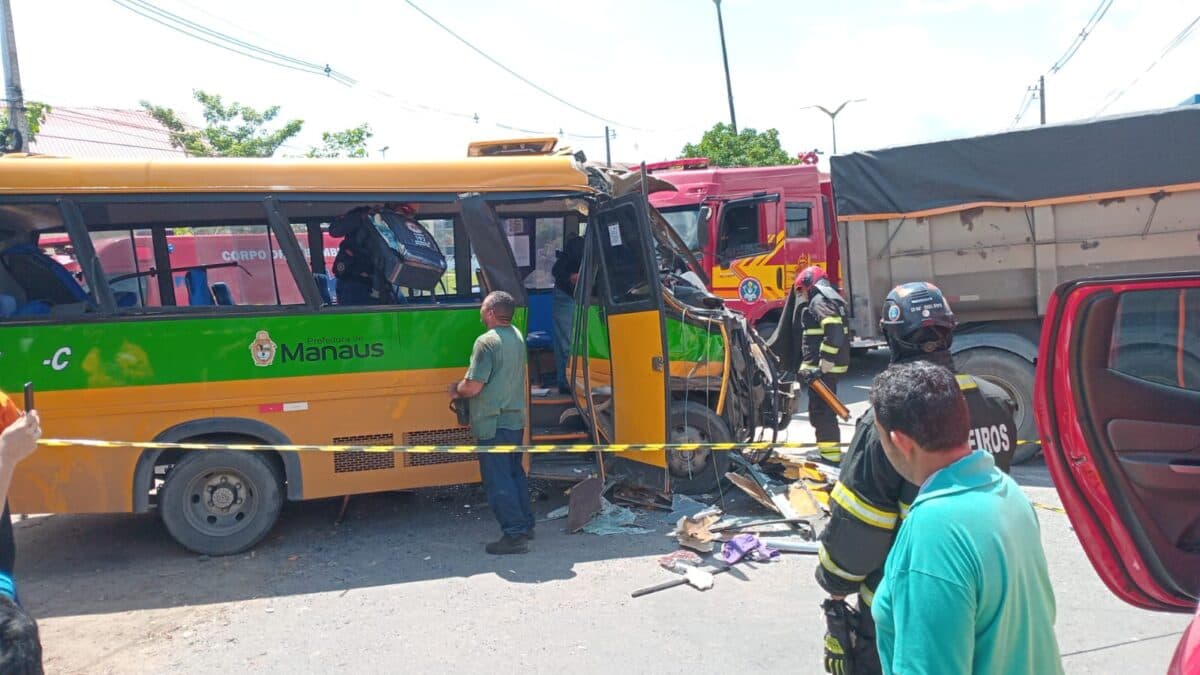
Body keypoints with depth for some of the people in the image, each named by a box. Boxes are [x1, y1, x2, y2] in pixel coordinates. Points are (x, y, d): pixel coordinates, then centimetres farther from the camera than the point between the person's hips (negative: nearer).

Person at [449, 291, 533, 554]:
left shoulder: (487, 341, -19)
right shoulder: (516, 336, 9)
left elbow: (473, 386, -21)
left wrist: (456, 389, 1)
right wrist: (463, 386, 17)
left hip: (492, 424, -9)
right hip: (515, 419, 9)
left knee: (498, 481, -1)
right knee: (515, 473, 19)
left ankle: (514, 535, 1)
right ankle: (525, 525, 28)